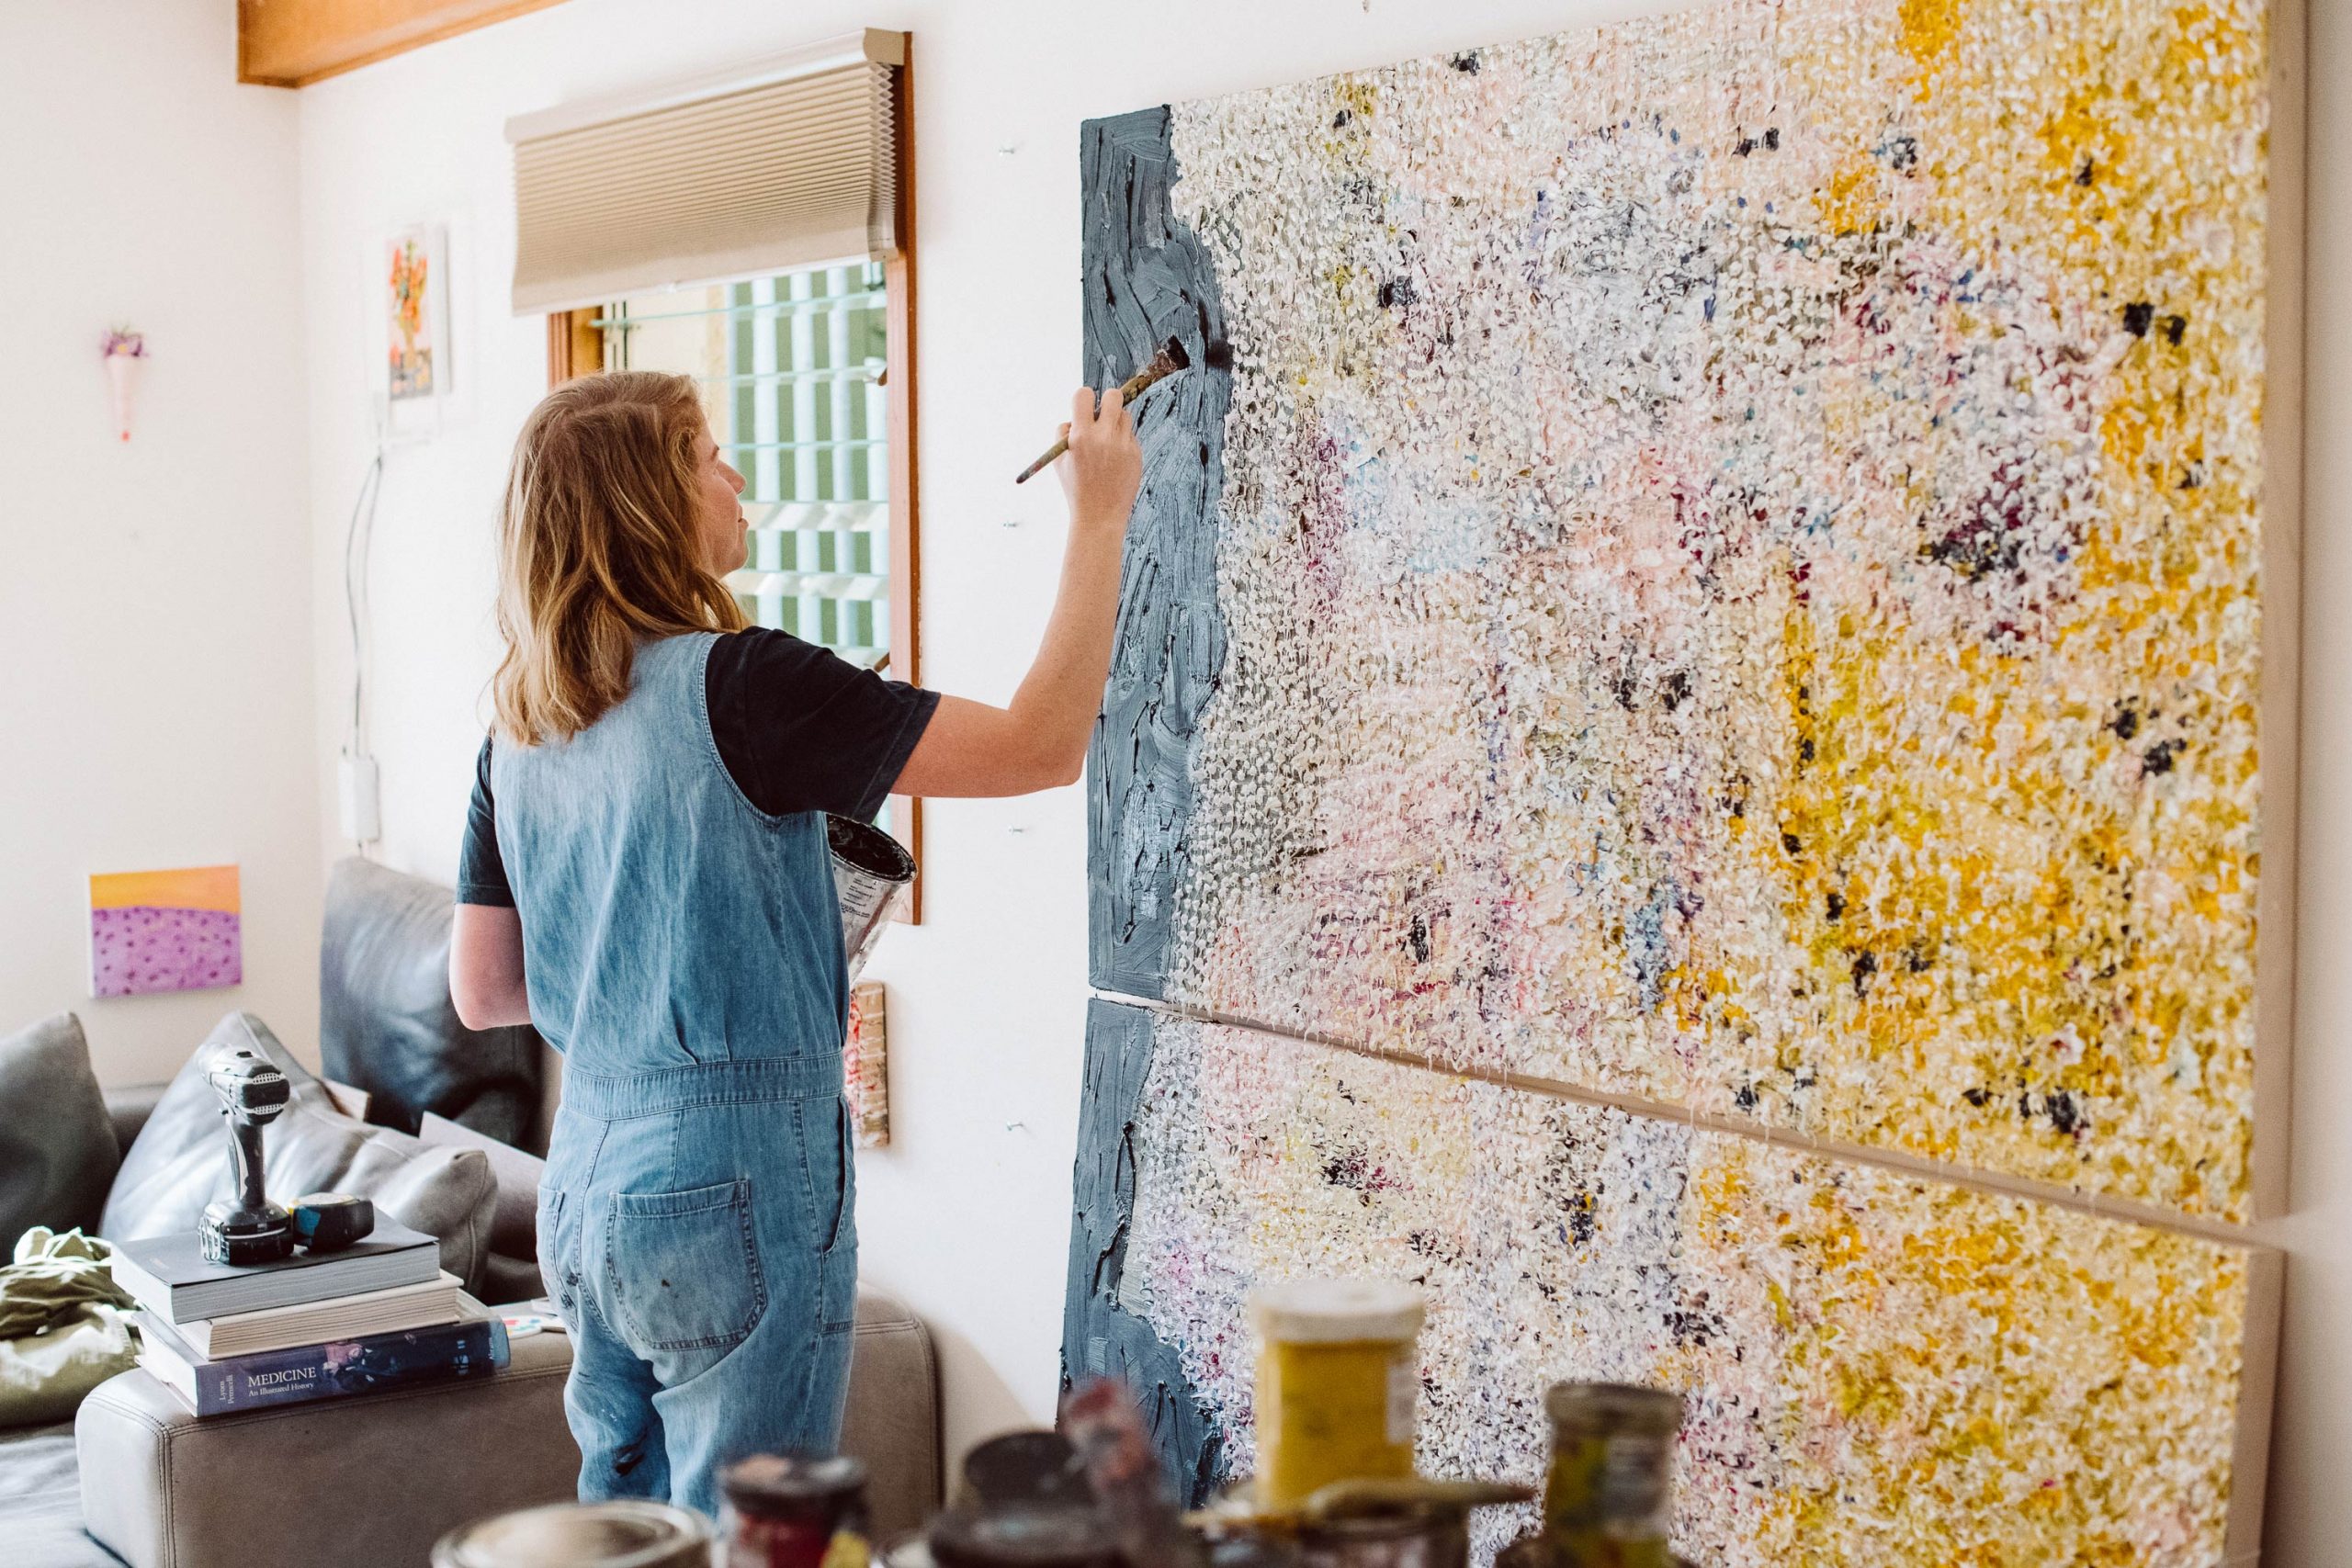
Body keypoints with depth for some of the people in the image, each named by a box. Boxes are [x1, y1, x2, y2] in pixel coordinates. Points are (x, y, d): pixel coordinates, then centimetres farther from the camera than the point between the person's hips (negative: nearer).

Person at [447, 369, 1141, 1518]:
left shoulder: (519, 733, 7)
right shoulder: (735, 684, -16)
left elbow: (481, 992, 13)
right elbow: (1040, 747, -16)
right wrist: (1098, 522, -8)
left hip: (585, 1186, 8)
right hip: (734, 1190, -8)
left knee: (622, 1517, 17)